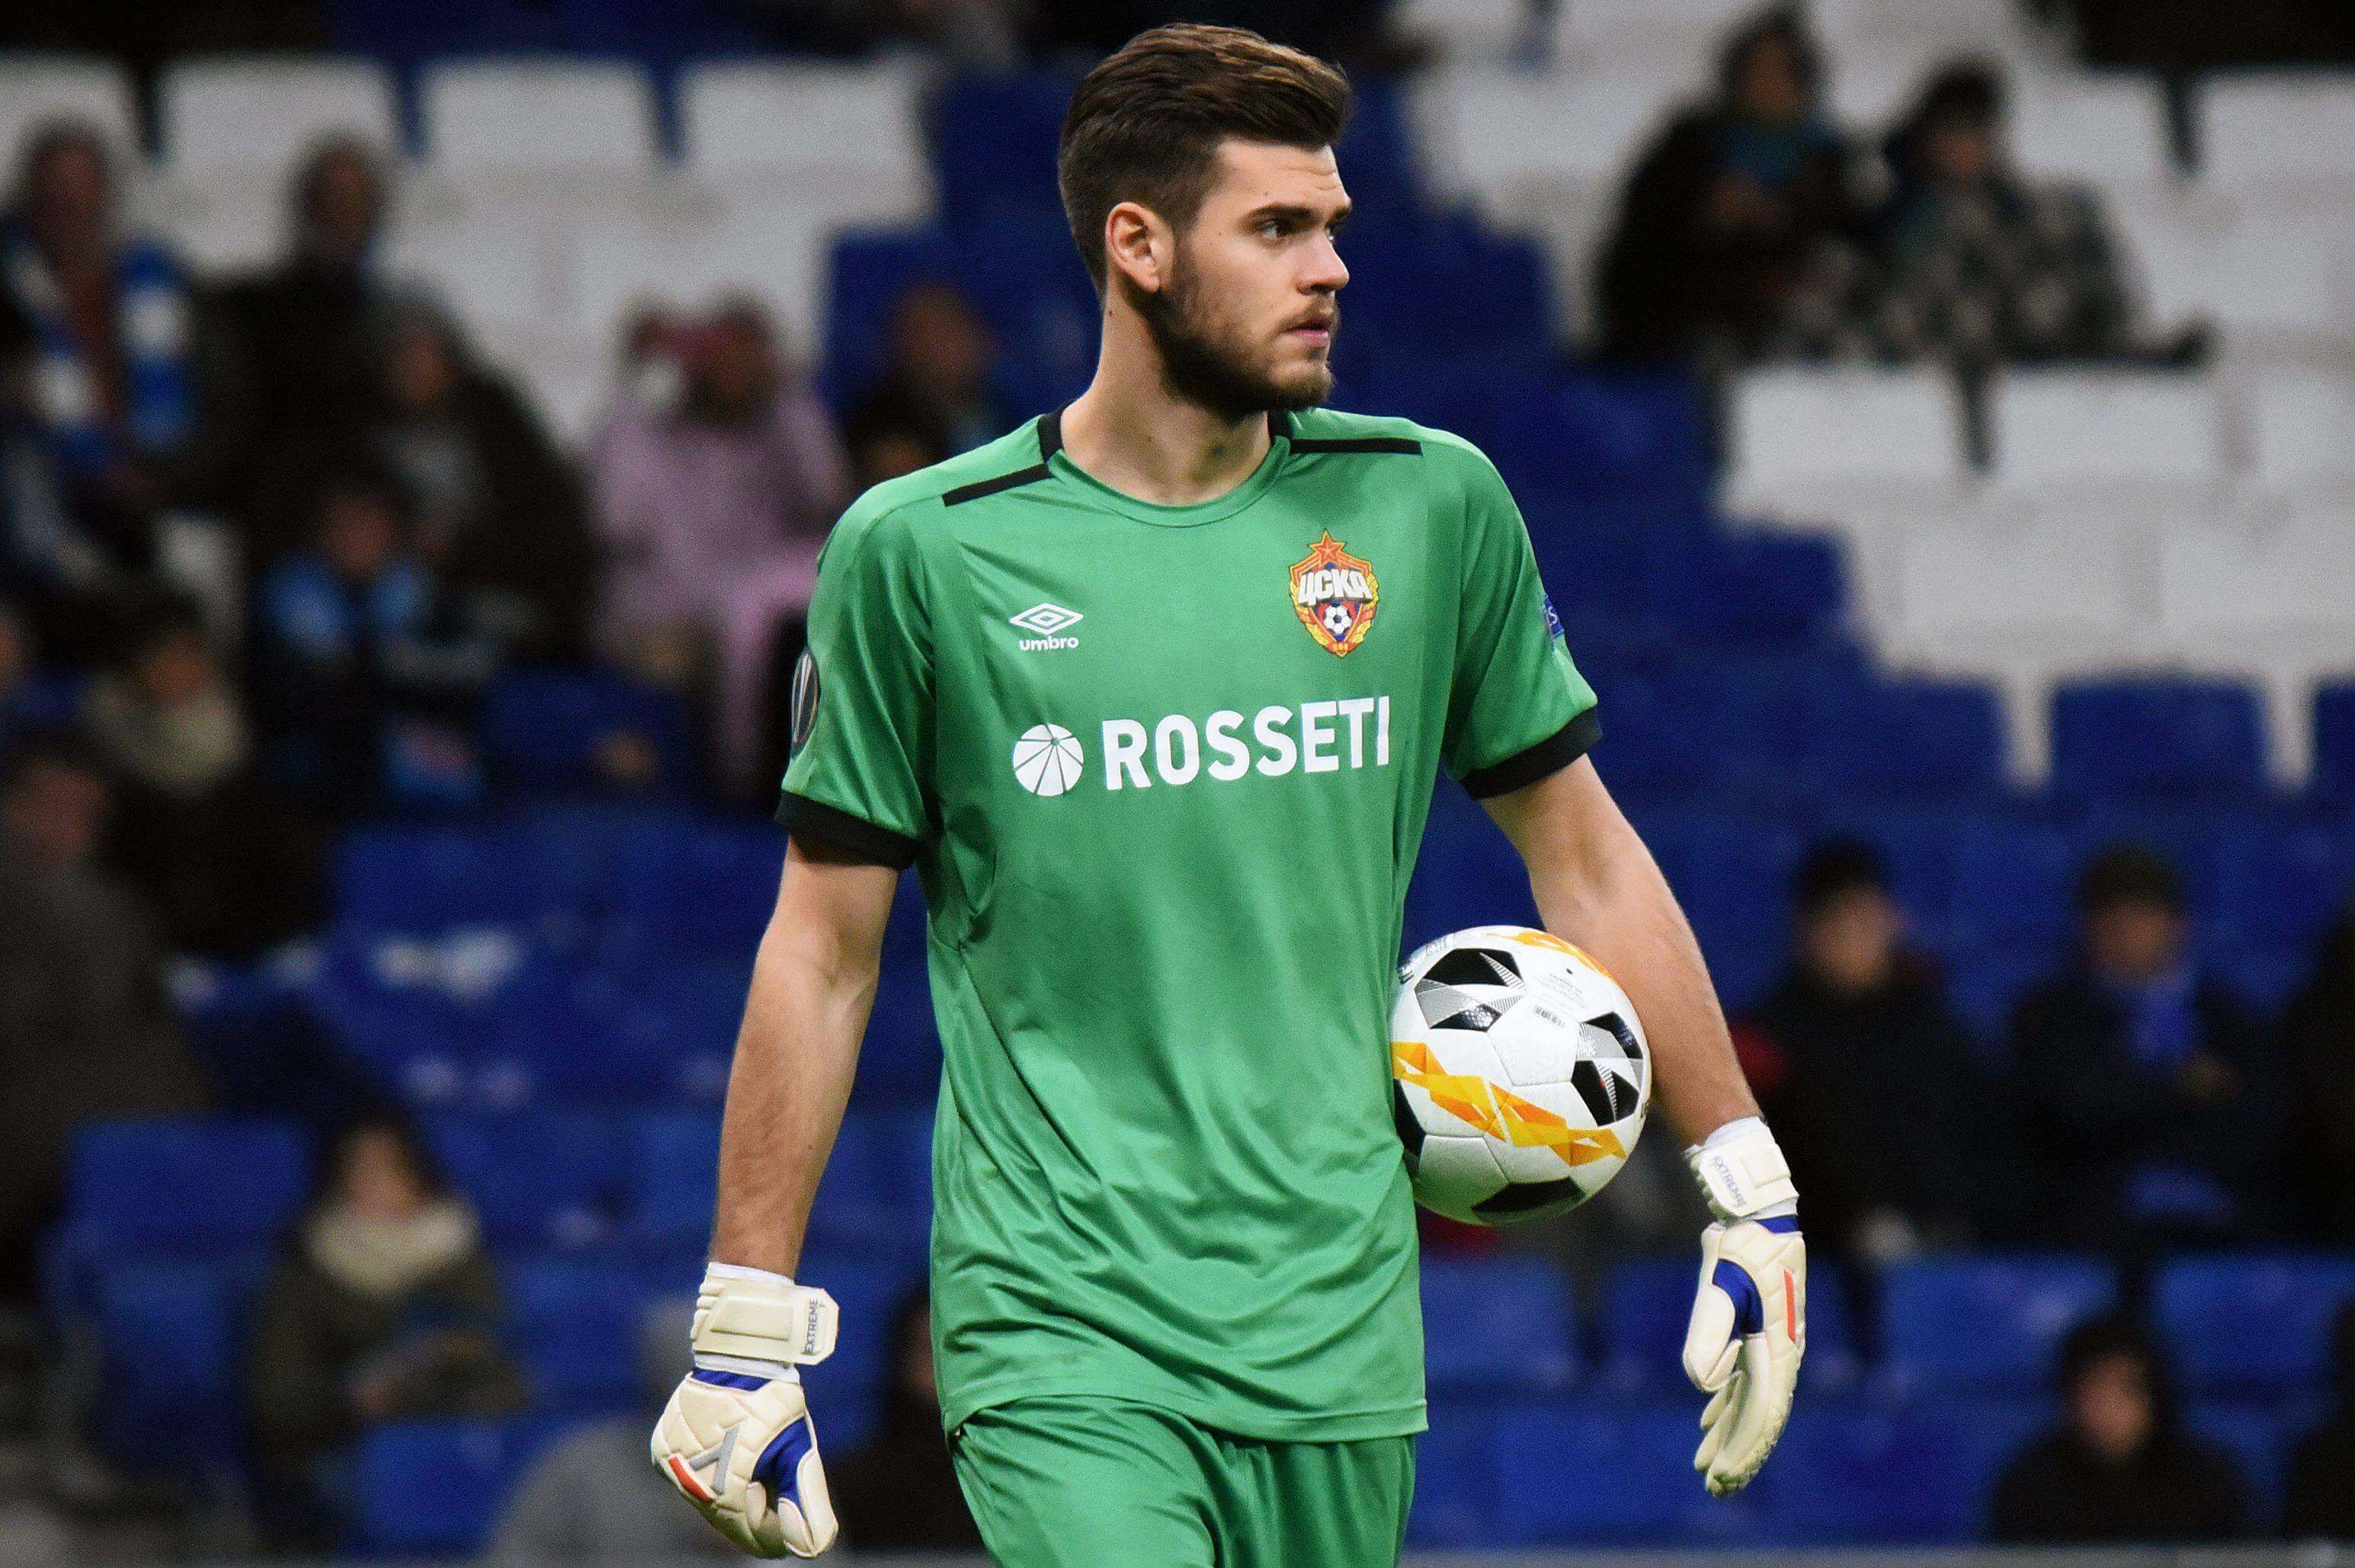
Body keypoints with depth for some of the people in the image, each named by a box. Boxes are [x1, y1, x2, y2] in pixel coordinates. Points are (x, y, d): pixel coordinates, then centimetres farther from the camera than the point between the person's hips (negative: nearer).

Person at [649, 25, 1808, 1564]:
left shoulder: (1433, 507, 6)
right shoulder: (919, 553, -1)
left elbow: (1584, 854, 15)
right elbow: (826, 947, 4)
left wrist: (1750, 1191, 14)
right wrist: (747, 1330, 3)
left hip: (1339, 1330, 3)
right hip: (1058, 1331, -3)